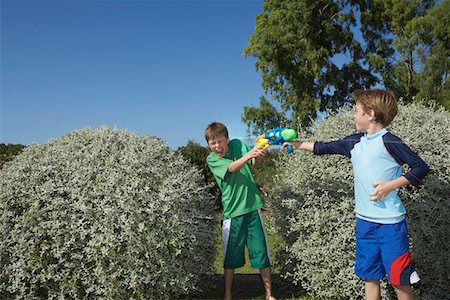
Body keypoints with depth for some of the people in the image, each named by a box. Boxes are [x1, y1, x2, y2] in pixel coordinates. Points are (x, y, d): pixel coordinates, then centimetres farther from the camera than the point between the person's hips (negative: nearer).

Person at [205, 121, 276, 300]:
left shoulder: (238, 144, 3)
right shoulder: (211, 159, -5)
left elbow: (253, 163, -6)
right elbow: (232, 167, -22)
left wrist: (258, 155, -29)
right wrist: (249, 154, -39)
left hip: (252, 207, 2)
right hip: (232, 212, -2)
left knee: (261, 253, 7)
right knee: (231, 257, 8)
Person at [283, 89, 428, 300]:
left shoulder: (389, 142, -12)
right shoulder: (355, 142, 8)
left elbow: (420, 167, -11)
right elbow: (326, 147, 19)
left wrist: (390, 186, -18)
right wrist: (299, 144, 24)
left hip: (390, 222, -6)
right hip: (364, 221, 7)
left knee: (398, 279, 1)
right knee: (369, 276, 14)